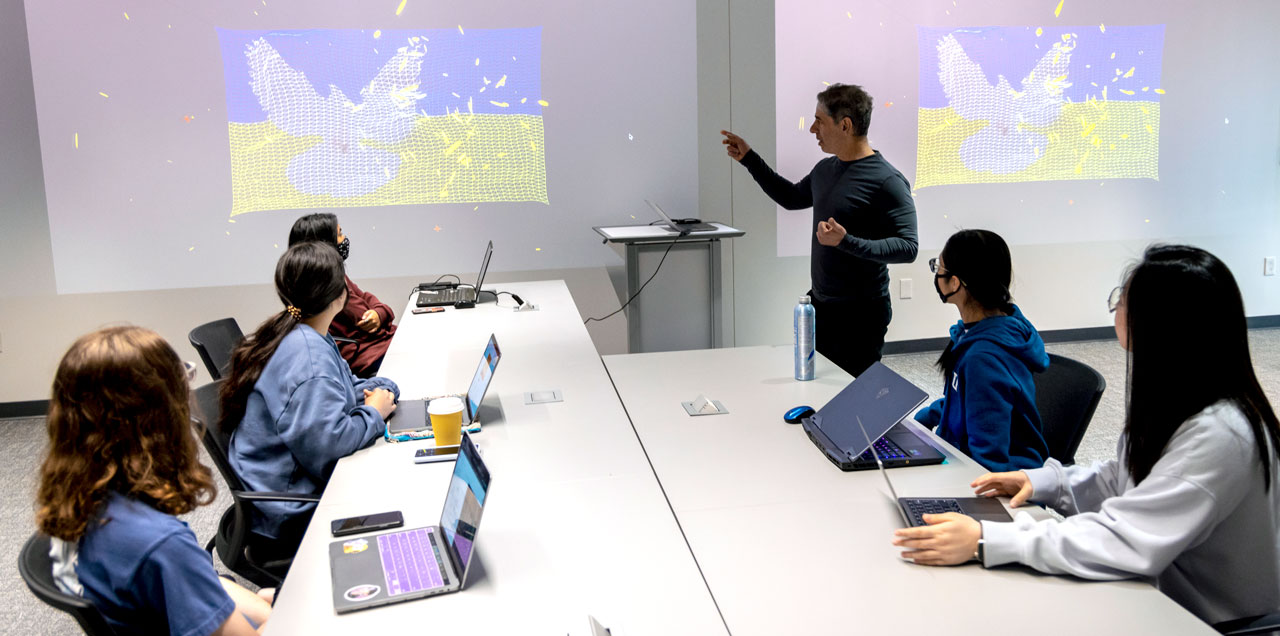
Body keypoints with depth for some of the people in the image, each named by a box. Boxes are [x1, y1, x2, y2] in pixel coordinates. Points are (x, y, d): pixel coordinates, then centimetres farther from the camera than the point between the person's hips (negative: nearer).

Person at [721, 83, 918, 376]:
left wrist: (846, 242, -32)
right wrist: (749, 159, 23)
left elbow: (908, 247, -22)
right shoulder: (825, 169, 9)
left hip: (861, 315, -8)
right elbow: (792, 198, 27)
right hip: (819, 305, 8)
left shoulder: (887, 181, -17)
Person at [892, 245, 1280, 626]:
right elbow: (1126, 482, 13)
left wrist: (986, 541, -34)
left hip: (1206, 621, -7)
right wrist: (1045, 482, -2)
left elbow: (1126, 541, -32)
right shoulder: (1175, 398, 0)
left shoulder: (1218, 437, -29)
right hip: (1161, 592, 7)